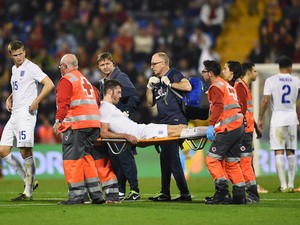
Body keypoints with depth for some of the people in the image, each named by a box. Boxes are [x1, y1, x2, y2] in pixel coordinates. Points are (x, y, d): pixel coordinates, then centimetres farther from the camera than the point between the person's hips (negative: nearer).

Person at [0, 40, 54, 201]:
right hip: (14, 115, 9)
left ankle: (28, 192, -7)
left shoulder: (31, 67, -7)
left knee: (25, 151, -11)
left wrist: (35, 102, -18)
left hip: (26, 114, -9)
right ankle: (28, 181, 10)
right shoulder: (14, 69, 19)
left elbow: (49, 85, -14)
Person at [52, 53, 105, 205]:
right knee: (86, 157, 14)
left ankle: (76, 195, -10)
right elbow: (95, 100, 25)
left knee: (72, 159, -6)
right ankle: (95, 194, 11)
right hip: (93, 124, 8)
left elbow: (63, 102, -12)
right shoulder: (85, 80, 27)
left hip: (75, 124, -8)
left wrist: (58, 121, -13)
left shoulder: (66, 80, 0)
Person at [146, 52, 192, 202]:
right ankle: (164, 193, 15)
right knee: (165, 157, 10)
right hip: (164, 123, 9)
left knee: (171, 157, -12)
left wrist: (170, 84, -13)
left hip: (175, 121, -9)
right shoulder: (156, 80, 20)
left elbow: (188, 86, -22)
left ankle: (185, 193, -9)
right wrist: (150, 87, 7)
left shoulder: (174, 75, -4)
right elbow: (150, 103, 21)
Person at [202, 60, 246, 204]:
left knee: (212, 159, -9)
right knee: (232, 162, 12)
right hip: (239, 127, 10)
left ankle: (222, 193, -16)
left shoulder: (215, 87, -3)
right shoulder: (227, 85, 25)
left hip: (227, 129, -10)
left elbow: (218, 107, -16)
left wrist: (211, 125, -19)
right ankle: (239, 195, 8)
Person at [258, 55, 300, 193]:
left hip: (278, 119, -3)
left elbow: (265, 100, -8)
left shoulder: (271, 81, -4)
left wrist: (260, 118, 0)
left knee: (279, 152, -4)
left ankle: (283, 186, -11)